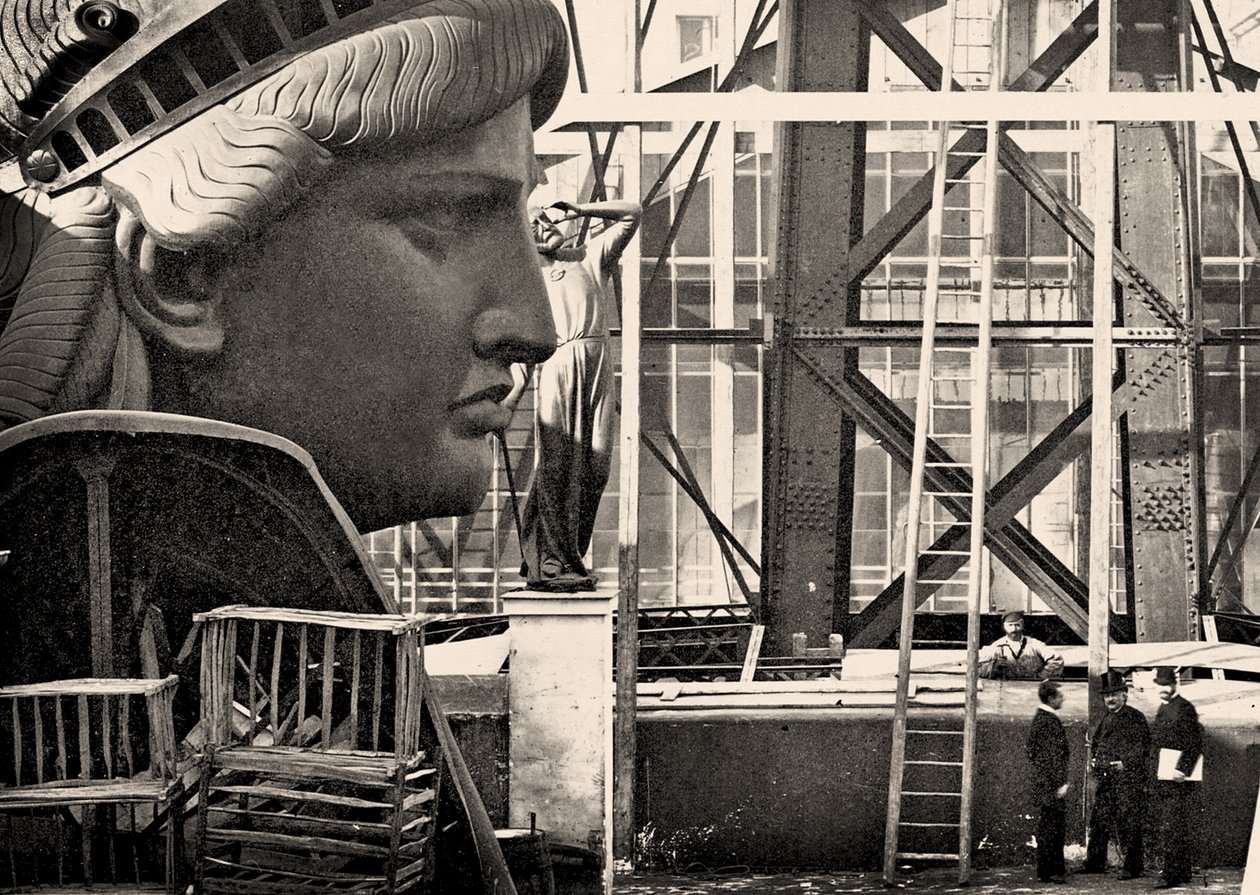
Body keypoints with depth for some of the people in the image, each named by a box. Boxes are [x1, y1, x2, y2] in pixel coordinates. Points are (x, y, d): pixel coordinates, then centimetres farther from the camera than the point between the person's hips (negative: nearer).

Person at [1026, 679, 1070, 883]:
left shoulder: (1040, 717, 14)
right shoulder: (1049, 720, -17)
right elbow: (1053, 754, -21)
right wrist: (1060, 783, -20)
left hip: (1044, 781, 10)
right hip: (1051, 782, -10)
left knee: (1057, 826, 16)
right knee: (1049, 828, -4)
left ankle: (1057, 868, 23)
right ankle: (1046, 872, 0)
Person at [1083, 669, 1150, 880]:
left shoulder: (1135, 718, -4)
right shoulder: (1104, 721, 18)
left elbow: (1143, 746, -10)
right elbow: (1094, 744, 29)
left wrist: (1125, 763, -19)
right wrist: (1093, 762, 12)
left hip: (1128, 778, -7)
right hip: (1105, 779, 7)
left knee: (1128, 822, -7)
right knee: (1098, 821, 9)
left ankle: (1133, 867, -2)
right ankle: (1094, 862, 17)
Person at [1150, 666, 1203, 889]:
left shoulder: (1184, 708, -11)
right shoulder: (1163, 708, 18)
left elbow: (1194, 744, -17)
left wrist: (1182, 770, -20)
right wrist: (1156, 773, 20)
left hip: (1178, 777, -10)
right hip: (1164, 778, 10)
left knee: (1173, 827, -13)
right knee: (1177, 828, 14)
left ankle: (1172, 874, -15)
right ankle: (1182, 873, 22)